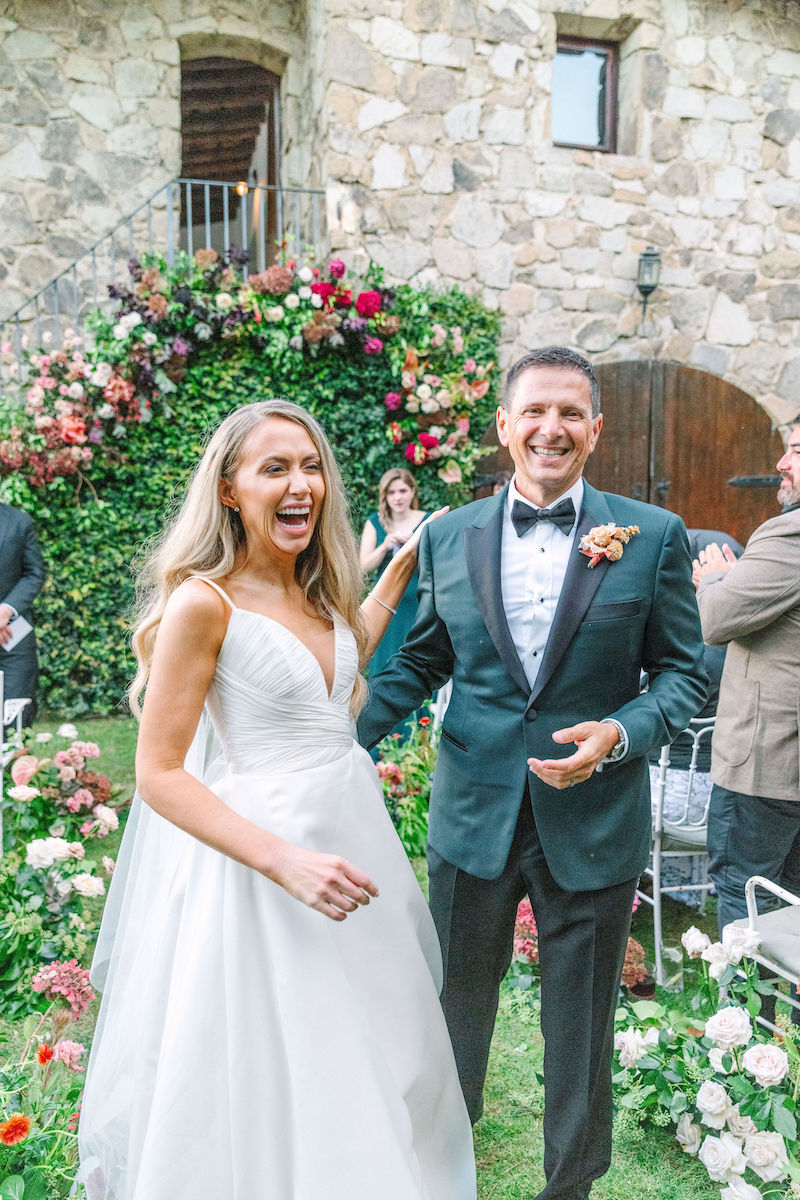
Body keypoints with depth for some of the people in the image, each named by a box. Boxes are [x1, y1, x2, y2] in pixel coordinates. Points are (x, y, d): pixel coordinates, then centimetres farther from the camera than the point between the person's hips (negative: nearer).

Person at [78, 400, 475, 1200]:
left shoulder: (318, 589, 3)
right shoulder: (203, 601, -17)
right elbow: (159, 775, -17)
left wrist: (401, 569, 20)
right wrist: (285, 862, -26)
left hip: (354, 826, 8)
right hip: (259, 848, -7)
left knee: (375, 1053, 24)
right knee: (273, 1080, 10)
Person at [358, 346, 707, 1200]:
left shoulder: (652, 537, -5)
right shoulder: (449, 537, 0)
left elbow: (683, 671, -1)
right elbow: (420, 662, 8)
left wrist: (621, 733, -19)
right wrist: (345, 727, -6)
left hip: (594, 819, -1)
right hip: (474, 812, 2)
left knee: (581, 1020, 17)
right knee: (457, 998, 20)